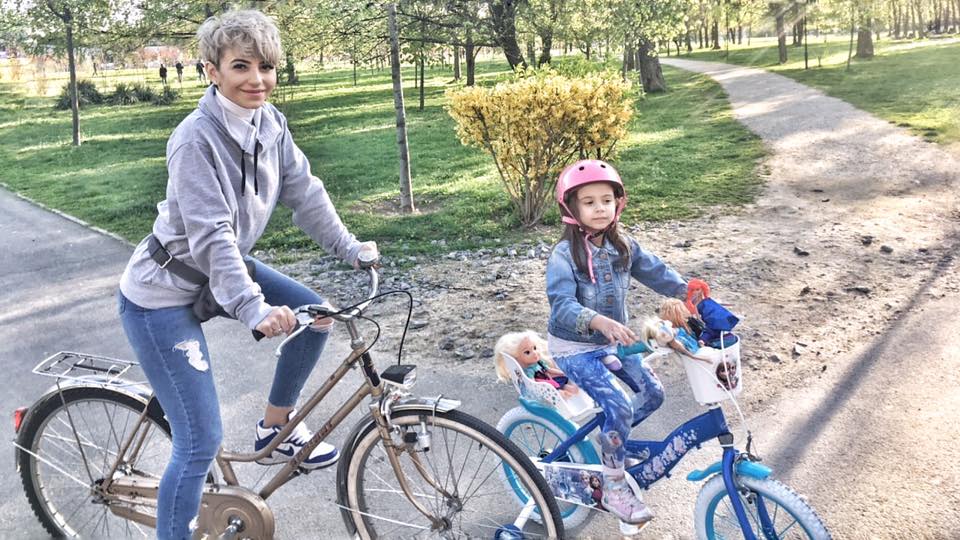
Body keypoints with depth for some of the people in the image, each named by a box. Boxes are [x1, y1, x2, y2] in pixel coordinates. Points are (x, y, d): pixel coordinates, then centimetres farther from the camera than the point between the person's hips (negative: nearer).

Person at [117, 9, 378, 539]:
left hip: (221, 268, 8)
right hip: (163, 294, -8)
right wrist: (254, 308, -39)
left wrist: (349, 247, 2)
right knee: (201, 441, -8)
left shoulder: (270, 123, -5)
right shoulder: (196, 139, -27)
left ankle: (275, 430, 22)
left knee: (315, 314, 4)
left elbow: (304, 191, 3)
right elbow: (211, 237, -31)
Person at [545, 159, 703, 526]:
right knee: (618, 407, -19)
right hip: (573, 347, -7)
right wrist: (600, 322, -47)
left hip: (612, 341, 7)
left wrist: (690, 291, -15)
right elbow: (562, 305, -30)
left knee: (652, 392, 3)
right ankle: (614, 488, -2)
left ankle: (609, 439, 26)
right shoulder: (564, 255, -21)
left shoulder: (623, 246, -1)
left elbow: (655, 272, 0)